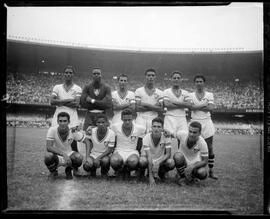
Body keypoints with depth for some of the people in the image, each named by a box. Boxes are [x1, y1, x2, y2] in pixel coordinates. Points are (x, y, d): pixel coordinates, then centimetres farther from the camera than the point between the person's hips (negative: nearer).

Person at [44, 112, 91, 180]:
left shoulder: (73, 132, -15)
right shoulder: (52, 130, -20)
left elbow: (87, 142, -6)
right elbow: (48, 147, -27)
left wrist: (87, 157, -20)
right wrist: (64, 154, -39)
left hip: (69, 155, 1)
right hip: (56, 156, -1)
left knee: (79, 158, -31)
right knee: (48, 156, -36)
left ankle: (68, 170, 5)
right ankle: (53, 171, 2)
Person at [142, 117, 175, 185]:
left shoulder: (166, 137, -16)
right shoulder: (146, 138, -21)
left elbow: (168, 154, -16)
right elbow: (149, 156, -27)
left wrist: (158, 162, -34)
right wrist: (151, 177, -31)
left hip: (161, 160, 1)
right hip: (150, 162, -1)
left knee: (171, 162, -31)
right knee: (141, 161, -34)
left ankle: (162, 173, 5)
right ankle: (149, 173, 1)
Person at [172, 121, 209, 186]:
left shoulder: (202, 143, -25)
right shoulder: (182, 134, -23)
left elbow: (205, 161, -20)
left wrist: (192, 167, -33)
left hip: (195, 163, -1)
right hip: (183, 161, 1)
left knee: (202, 174, -32)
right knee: (177, 156, -35)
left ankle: (192, 177, 4)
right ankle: (182, 177, -8)